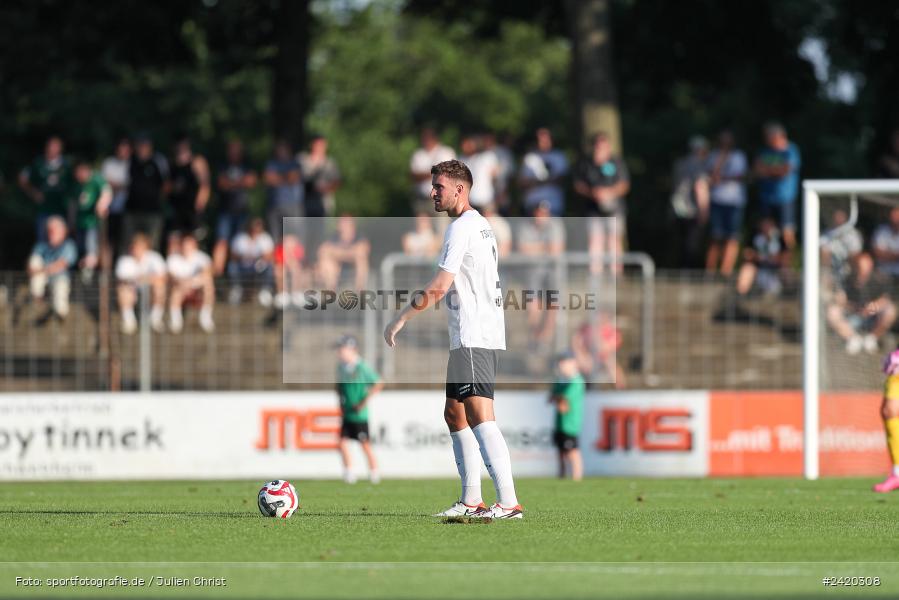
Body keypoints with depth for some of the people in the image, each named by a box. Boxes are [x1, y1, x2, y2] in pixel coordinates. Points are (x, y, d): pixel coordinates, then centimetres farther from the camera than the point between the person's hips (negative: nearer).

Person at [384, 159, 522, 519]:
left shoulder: (462, 228, -12)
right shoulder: (481, 225, 19)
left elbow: (439, 286, -17)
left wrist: (401, 320, -11)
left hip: (474, 338, -11)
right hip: (473, 337, 11)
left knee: (479, 415, -17)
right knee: (454, 414, 15)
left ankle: (508, 502, -25)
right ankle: (471, 501, 17)